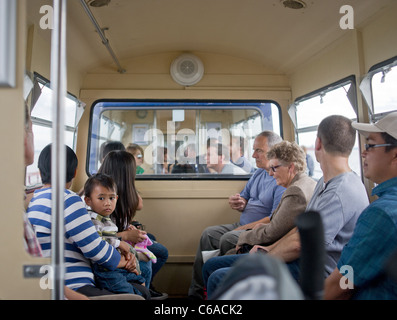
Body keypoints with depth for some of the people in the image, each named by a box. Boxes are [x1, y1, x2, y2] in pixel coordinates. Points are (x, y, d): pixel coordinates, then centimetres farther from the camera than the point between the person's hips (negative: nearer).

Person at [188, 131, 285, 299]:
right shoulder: (258, 173, 14)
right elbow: (245, 199, 21)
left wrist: (243, 228, -20)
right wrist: (239, 204, -5)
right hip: (243, 226, 10)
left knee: (228, 239, -29)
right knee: (209, 233, 1)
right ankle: (196, 293, 5)